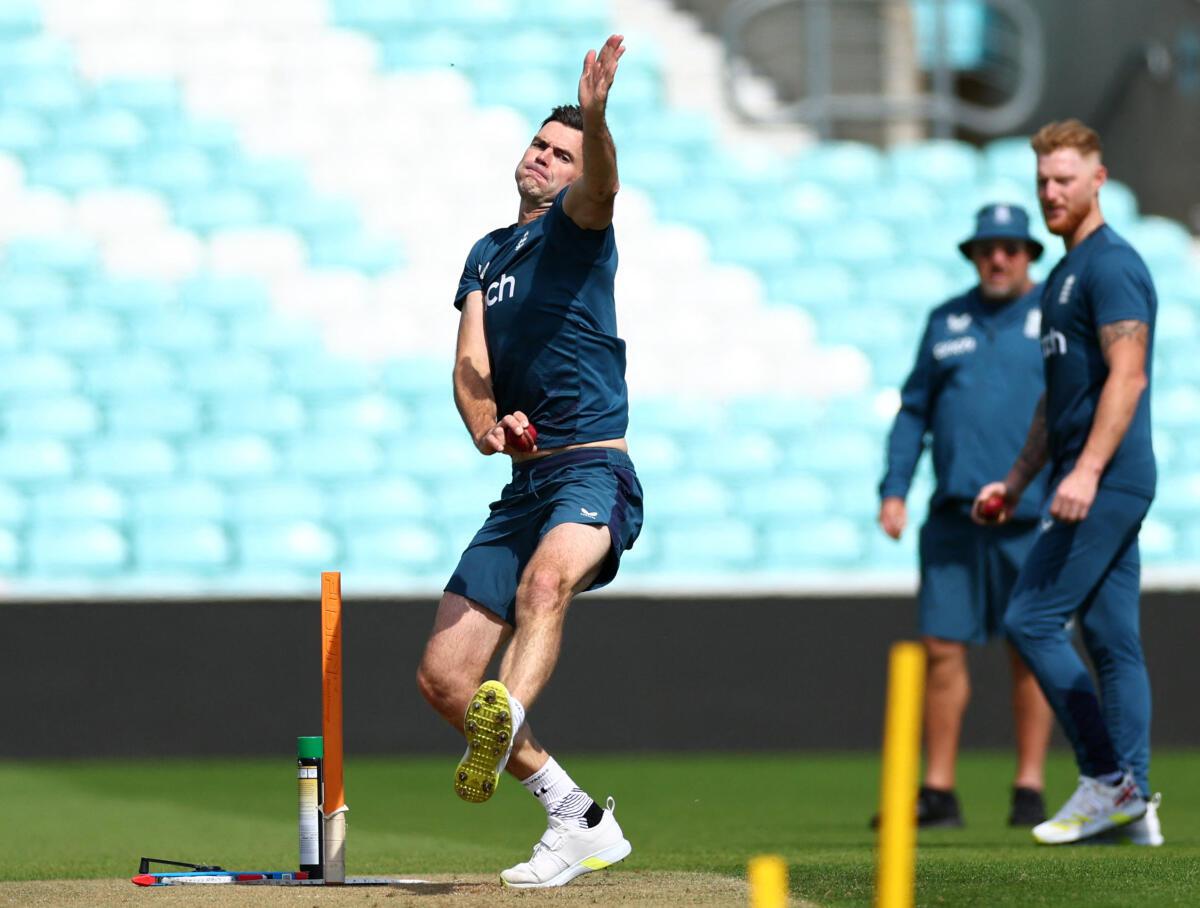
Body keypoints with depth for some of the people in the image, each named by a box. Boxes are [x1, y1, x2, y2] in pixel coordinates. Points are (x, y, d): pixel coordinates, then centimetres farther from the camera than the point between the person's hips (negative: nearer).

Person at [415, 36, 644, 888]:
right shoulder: (488, 252, 22)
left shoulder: (578, 225, 3)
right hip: (525, 486, 7)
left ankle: (503, 724, -63)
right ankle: (580, 823, 11)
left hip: (593, 473, -7)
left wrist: (597, 119, -43)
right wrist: (485, 420, -13)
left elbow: (600, 188, -22)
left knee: (546, 577, -39)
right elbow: (470, 361, 9)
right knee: (442, 675, 3)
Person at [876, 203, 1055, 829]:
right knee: (942, 647, -1)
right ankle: (938, 792, 4)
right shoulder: (946, 322, 15)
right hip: (952, 516, 3)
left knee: (1031, 652, 0)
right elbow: (914, 410, 16)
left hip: (1030, 517, -3)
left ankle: (1030, 789, 6)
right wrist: (894, 489, 6)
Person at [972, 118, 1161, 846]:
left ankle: (1108, 781, -8)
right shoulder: (1065, 273, 20)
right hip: (1098, 485, 10)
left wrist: (1086, 471, -27)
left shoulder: (1111, 264, -11)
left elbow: (1127, 376, -20)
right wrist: (1018, 481, 24)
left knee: (1032, 621, -11)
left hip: (1108, 481, -10)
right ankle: (1131, 803, 7)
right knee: (1112, 640, 7)